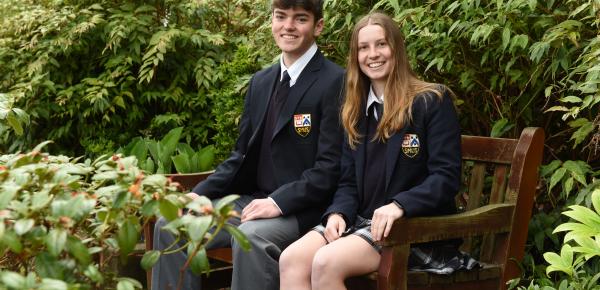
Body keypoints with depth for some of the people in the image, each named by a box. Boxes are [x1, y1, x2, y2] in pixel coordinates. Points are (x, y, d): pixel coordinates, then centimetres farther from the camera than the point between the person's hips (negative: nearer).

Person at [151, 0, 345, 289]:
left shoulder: (335, 82, -9)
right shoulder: (260, 81, 14)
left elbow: (331, 166, -14)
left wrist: (279, 202, -24)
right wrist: (199, 194, 2)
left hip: (303, 209, -7)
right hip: (253, 200, 7)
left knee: (251, 236, -35)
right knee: (170, 224, -7)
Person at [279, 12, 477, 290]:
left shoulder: (433, 101, -3)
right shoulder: (356, 110, 17)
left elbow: (446, 178, -11)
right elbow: (349, 181, 14)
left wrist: (399, 205, -27)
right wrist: (338, 213, -8)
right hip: (363, 221, 6)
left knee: (326, 263, -30)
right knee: (290, 260, -22)